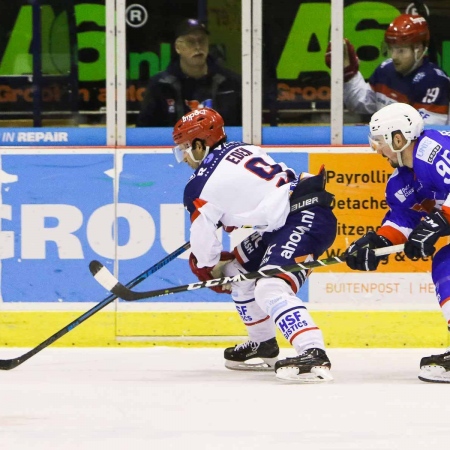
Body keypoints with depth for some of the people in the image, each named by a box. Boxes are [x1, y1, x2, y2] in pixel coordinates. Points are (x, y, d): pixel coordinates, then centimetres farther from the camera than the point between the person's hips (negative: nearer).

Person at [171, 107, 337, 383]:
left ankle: (314, 356, -43)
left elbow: (203, 235, 1)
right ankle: (263, 345, 34)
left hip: (306, 219, -11)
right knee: (236, 270, 22)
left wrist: (208, 269, 21)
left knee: (271, 290, -27)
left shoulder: (203, 185, -9)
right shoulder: (239, 149, 15)